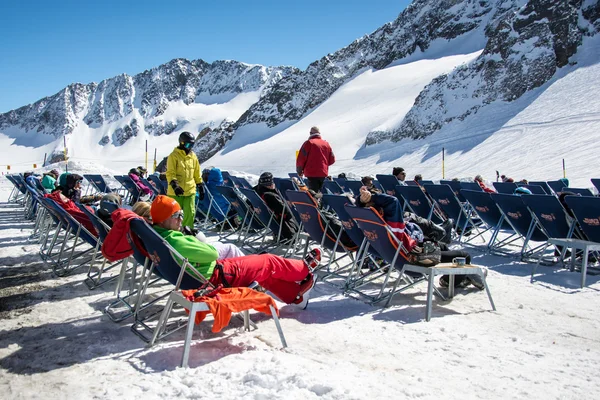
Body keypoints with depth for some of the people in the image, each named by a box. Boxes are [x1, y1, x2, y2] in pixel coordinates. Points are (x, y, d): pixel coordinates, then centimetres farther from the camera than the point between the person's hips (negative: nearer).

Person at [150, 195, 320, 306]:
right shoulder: (174, 241, -31)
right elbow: (212, 253, -23)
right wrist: (212, 248, -3)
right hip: (217, 276, -10)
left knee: (262, 268, 20)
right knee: (269, 262, 7)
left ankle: (296, 295, 31)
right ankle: (306, 268, 30)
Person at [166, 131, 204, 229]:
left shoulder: (193, 156, 12)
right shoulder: (174, 156, -4)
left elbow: (197, 173, 18)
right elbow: (170, 173, -10)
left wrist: (200, 186, 15)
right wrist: (174, 185, -23)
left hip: (190, 190, 4)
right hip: (176, 191, -4)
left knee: (190, 213, 0)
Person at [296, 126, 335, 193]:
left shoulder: (309, 143, -7)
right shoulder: (326, 144, 10)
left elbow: (301, 158, -11)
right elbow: (332, 160, 12)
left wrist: (299, 171, 2)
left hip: (312, 173, -6)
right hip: (323, 173, 6)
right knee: (318, 192, 18)